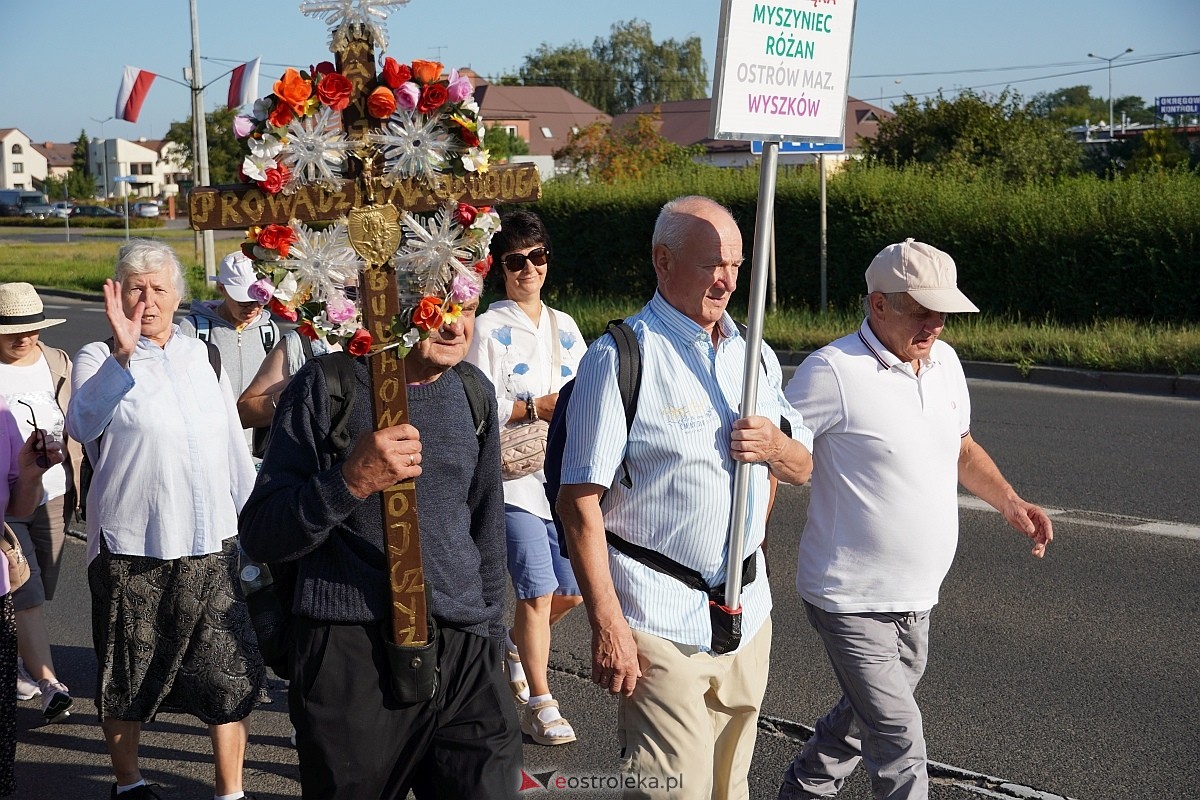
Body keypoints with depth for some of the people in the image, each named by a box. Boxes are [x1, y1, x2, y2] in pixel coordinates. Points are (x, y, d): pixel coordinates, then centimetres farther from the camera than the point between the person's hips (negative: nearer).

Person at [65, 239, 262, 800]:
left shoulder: (203, 357, 11)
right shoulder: (100, 360, -2)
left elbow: (233, 445, 18)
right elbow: (83, 425, -24)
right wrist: (122, 352, -34)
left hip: (211, 547, 3)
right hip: (132, 549, -3)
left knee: (229, 671, 0)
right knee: (127, 677, 10)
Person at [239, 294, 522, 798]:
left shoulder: (474, 392, 10)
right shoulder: (327, 385, -5)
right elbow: (259, 537, -8)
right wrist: (350, 482, -24)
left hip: (465, 658, 4)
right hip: (351, 658, -4)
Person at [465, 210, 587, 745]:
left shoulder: (565, 326, 15)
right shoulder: (489, 328, -2)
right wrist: (534, 408, -18)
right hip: (512, 474, -6)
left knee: (573, 589, 7)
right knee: (538, 590, -10)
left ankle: (518, 644, 37)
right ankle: (540, 705, 3)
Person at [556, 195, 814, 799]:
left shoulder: (755, 356, 11)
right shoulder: (619, 358, -10)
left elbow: (802, 468, 19)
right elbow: (580, 502, -14)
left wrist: (776, 446, -6)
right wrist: (606, 623, -18)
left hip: (748, 614, 7)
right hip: (661, 626, -6)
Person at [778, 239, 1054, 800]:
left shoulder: (943, 361, 7)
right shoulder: (833, 371, -18)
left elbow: (961, 446, 22)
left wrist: (1011, 504, 10)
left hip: (916, 597, 8)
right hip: (851, 601, -8)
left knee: (868, 711, 22)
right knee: (899, 743, -8)